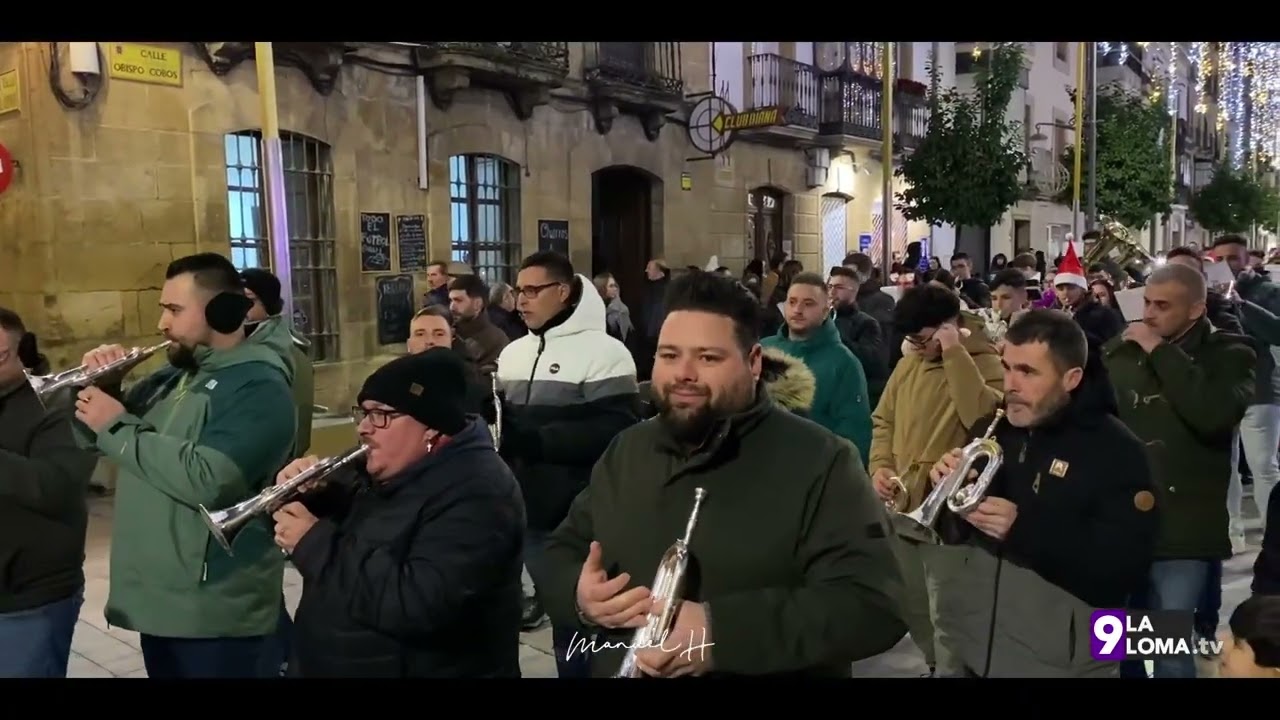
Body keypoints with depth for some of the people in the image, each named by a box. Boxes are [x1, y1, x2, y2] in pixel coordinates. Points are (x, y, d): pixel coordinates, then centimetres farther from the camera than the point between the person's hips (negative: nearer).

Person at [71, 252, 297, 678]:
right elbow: (95, 440, 17)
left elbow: (207, 481, -28)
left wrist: (118, 427, -18)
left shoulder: (259, 387, -15)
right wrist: (99, 389, -2)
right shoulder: (170, 379, 12)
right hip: (156, 598, 8)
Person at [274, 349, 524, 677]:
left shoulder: (475, 495, -24)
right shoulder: (380, 472, 5)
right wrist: (309, 493, -7)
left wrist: (314, 543, -27)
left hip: (414, 669, -8)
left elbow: (416, 605, -34)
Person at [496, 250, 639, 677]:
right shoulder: (512, 354, 13)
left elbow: (615, 431, -20)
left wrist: (536, 440, -22)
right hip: (528, 512, 7)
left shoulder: (604, 352, -11)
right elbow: (502, 422, 19)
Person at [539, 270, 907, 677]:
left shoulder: (818, 462, -17)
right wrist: (580, 596, -16)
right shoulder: (625, 452, 2)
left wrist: (721, 630, -34)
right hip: (618, 667, 5)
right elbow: (562, 555, 8)